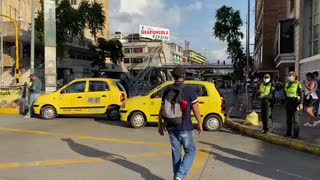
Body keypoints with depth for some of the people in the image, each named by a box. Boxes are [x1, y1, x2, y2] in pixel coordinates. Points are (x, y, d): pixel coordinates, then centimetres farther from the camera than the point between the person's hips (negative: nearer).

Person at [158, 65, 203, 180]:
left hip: (171, 127, 4)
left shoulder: (167, 91, 1)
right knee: (190, 151, 10)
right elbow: (195, 109, -9)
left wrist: (160, 124, 15)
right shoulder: (189, 90, -11)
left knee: (176, 152, 16)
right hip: (185, 128, -4)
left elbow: (162, 110, 5)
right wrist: (200, 123, 3)